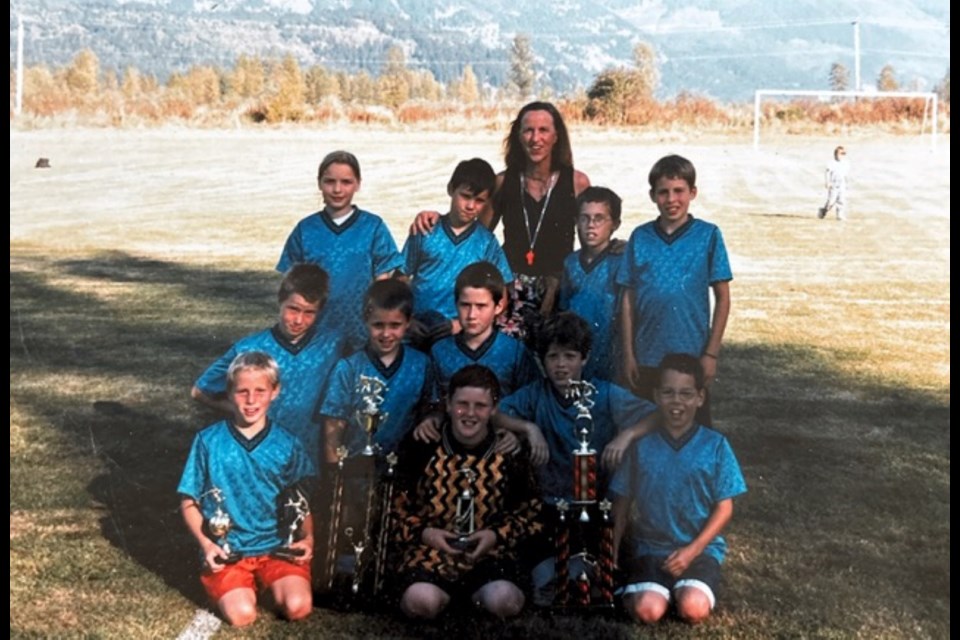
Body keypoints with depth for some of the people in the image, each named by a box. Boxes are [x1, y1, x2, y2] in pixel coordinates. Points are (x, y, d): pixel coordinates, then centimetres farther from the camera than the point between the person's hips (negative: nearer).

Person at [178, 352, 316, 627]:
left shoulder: (288, 445, 1)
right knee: (242, 614, -24)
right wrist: (206, 544, -12)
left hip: (278, 547, 1)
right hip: (227, 551, -1)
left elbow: (302, 503, 10)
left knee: (298, 607, -22)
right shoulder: (208, 441, -3)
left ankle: (270, 583, 11)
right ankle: (225, 586, 10)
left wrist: (308, 538, -8)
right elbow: (189, 503, 3)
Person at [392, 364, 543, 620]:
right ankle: (447, 595, 4)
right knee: (422, 602, -31)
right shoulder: (420, 447, -2)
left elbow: (529, 511, 10)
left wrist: (497, 535, -8)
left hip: (490, 553, 1)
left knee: (504, 602, -29)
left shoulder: (510, 454, 1)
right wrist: (423, 532, -11)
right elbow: (397, 505, 6)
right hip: (430, 552, 0)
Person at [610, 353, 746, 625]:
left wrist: (692, 550, -12)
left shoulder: (715, 445, -4)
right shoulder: (642, 446, -2)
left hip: (700, 548, 0)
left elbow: (724, 507, -2)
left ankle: (686, 585, 7)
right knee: (647, 611, -25)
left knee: (693, 610, -26)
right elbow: (622, 504, 6)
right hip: (651, 547, 0)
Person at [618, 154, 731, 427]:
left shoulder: (708, 236, -3)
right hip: (646, 358, 2)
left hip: (691, 356, -2)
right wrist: (628, 354, 1)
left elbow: (722, 298, -1)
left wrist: (711, 353, -5)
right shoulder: (640, 237, 2)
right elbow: (628, 300, 4)